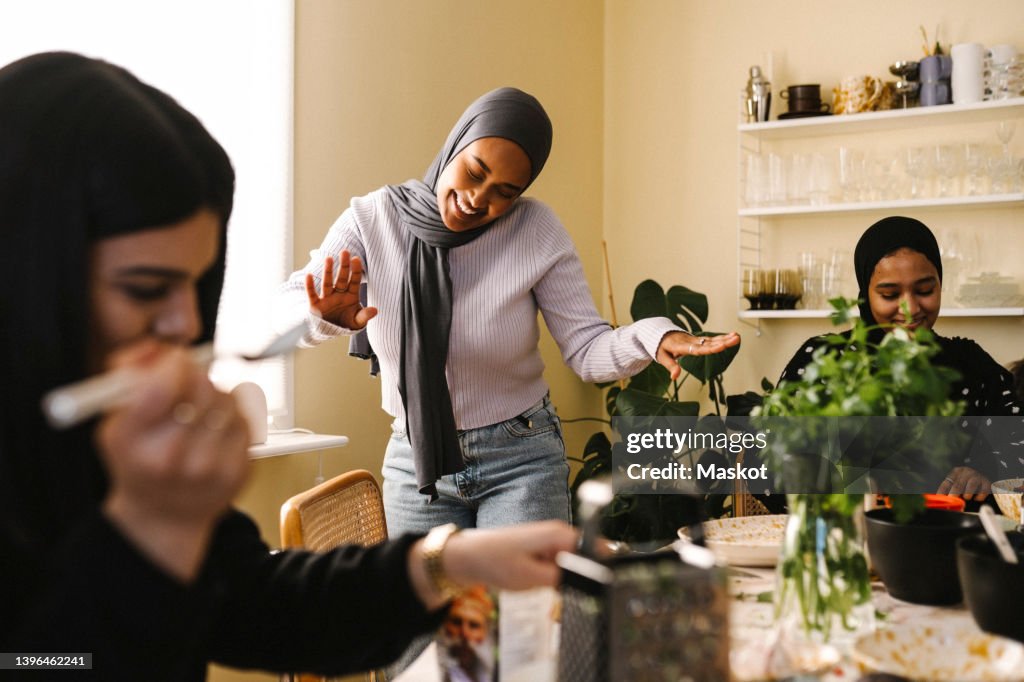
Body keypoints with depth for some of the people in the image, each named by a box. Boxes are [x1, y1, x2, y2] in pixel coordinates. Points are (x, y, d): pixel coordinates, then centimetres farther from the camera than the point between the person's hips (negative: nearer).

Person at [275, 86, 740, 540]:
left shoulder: (536, 230, -14)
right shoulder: (373, 219, -11)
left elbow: (586, 349, -13)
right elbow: (285, 308, -14)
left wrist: (651, 338, -33)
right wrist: (326, 316, -37)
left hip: (522, 460, -2)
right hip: (414, 461, 2)